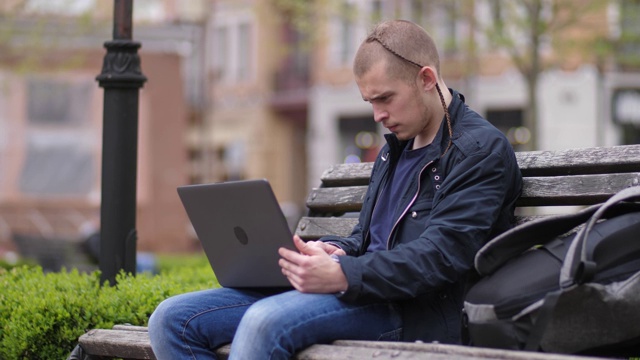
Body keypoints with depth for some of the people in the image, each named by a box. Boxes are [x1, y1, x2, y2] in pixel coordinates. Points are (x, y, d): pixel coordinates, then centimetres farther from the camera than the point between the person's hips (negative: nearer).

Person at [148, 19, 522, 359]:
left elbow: (439, 255, -16)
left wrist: (342, 275, -27)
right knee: (173, 320, -7)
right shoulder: (397, 146, 25)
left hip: (407, 310, -9)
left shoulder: (483, 150, -4)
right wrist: (333, 251, 4)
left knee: (265, 321, -37)